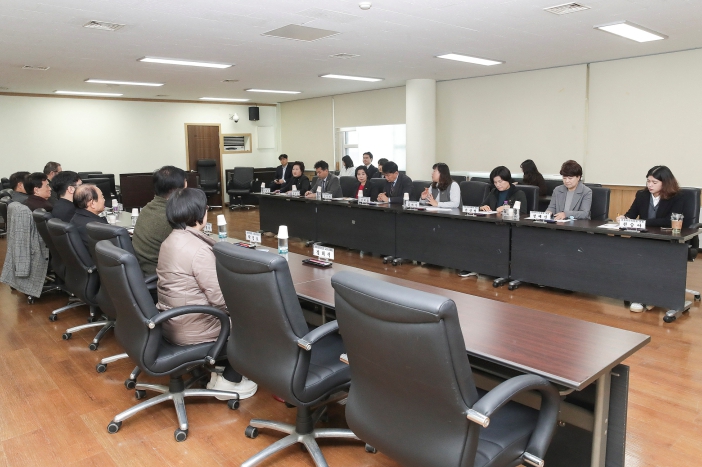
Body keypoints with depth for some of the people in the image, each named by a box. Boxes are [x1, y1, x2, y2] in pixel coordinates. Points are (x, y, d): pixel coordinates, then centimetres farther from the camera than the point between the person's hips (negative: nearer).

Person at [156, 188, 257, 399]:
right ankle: (229, 381, 16)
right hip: (190, 329, -9)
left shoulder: (170, 241, 5)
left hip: (170, 323, 9)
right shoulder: (198, 248, -24)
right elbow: (219, 298, -23)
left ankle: (218, 372, 29)